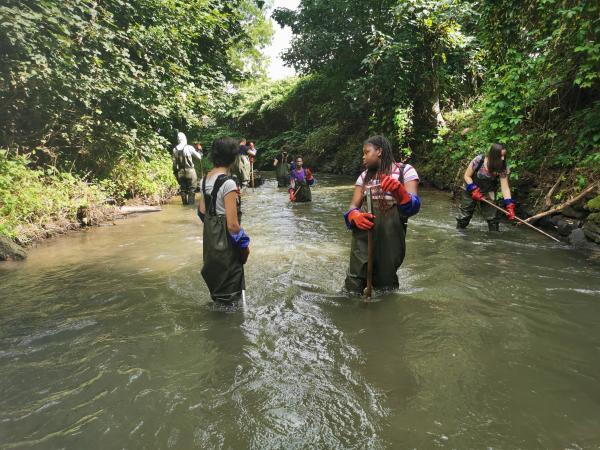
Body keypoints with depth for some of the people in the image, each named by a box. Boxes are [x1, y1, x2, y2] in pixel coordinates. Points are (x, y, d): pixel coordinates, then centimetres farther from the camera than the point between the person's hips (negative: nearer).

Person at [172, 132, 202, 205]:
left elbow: (174, 163, 4)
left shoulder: (175, 150, 2)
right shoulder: (189, 148, -9)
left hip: (180, 172, 4)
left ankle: (185, 204, 15)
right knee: (191, 190, 3)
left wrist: (175, 173, 14)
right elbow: (199, 157, -3)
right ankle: (191, 205, 0)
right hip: (190, 171, -4)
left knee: (182, 190, 12)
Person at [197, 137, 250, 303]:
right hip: (225, 240, -8)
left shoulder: (205, 179, 2)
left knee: (215, 273, 26)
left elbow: (201, 211, 11)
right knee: (229, 280, 10)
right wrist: (244, 243, -10)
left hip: (209, 236, 8)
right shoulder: (228, 183, -23)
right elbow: (232, 224, -23)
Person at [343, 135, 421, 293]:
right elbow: (353, 206, 6)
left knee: (386, 287, 10)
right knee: (354, 286, -1)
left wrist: (400, 192, -33)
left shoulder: (405, 170, 0)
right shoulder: (364, 176, 13)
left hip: (390, 237, -2)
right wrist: (355, 216, -18)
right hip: (363, 236, 3)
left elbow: (414, 206, -11)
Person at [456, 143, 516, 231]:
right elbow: (467, 176, -15)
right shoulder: (479, 160, -25)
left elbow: (505, 187, -21)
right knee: (464, 217, 4)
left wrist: (509, 205, -30)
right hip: (471, 191, -2)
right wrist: (474, 190, -25)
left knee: (493, 217, -4)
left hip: (488, 193, 2)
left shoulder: (503, 168, -19)